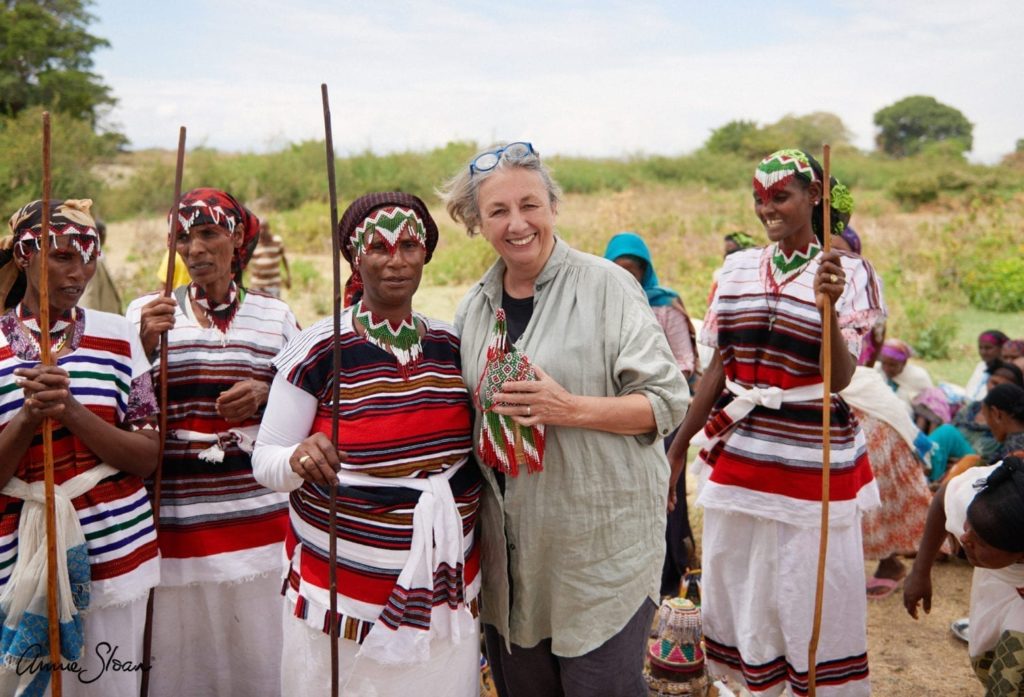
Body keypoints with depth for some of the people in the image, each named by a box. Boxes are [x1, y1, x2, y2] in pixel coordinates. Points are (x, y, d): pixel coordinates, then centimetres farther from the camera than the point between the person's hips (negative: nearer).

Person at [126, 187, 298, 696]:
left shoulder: (275, 315, 6)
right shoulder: (146, 312, 3)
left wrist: (266, 395, -8)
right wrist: (147, 347, -14)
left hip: (261, 520, 1)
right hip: (177, 522, -1)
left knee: (260, 656, 6)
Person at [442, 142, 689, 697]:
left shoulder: (605, 285, -9)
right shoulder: (475, 306, 8)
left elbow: (668, 400, -10)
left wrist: (570, 409, -21)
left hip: (600, 544, -5)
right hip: (508, 547, 5)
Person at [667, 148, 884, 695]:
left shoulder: (849, 273, -5)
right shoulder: (737, 268, 6)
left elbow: (839, 377, -14)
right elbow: (719, 365, 9)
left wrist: (828, 306, -30)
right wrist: (679, 445, 9)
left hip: (811, 456, -4)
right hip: (738, 452, 4)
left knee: (814, 600, 6)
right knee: (739, 588, 14)